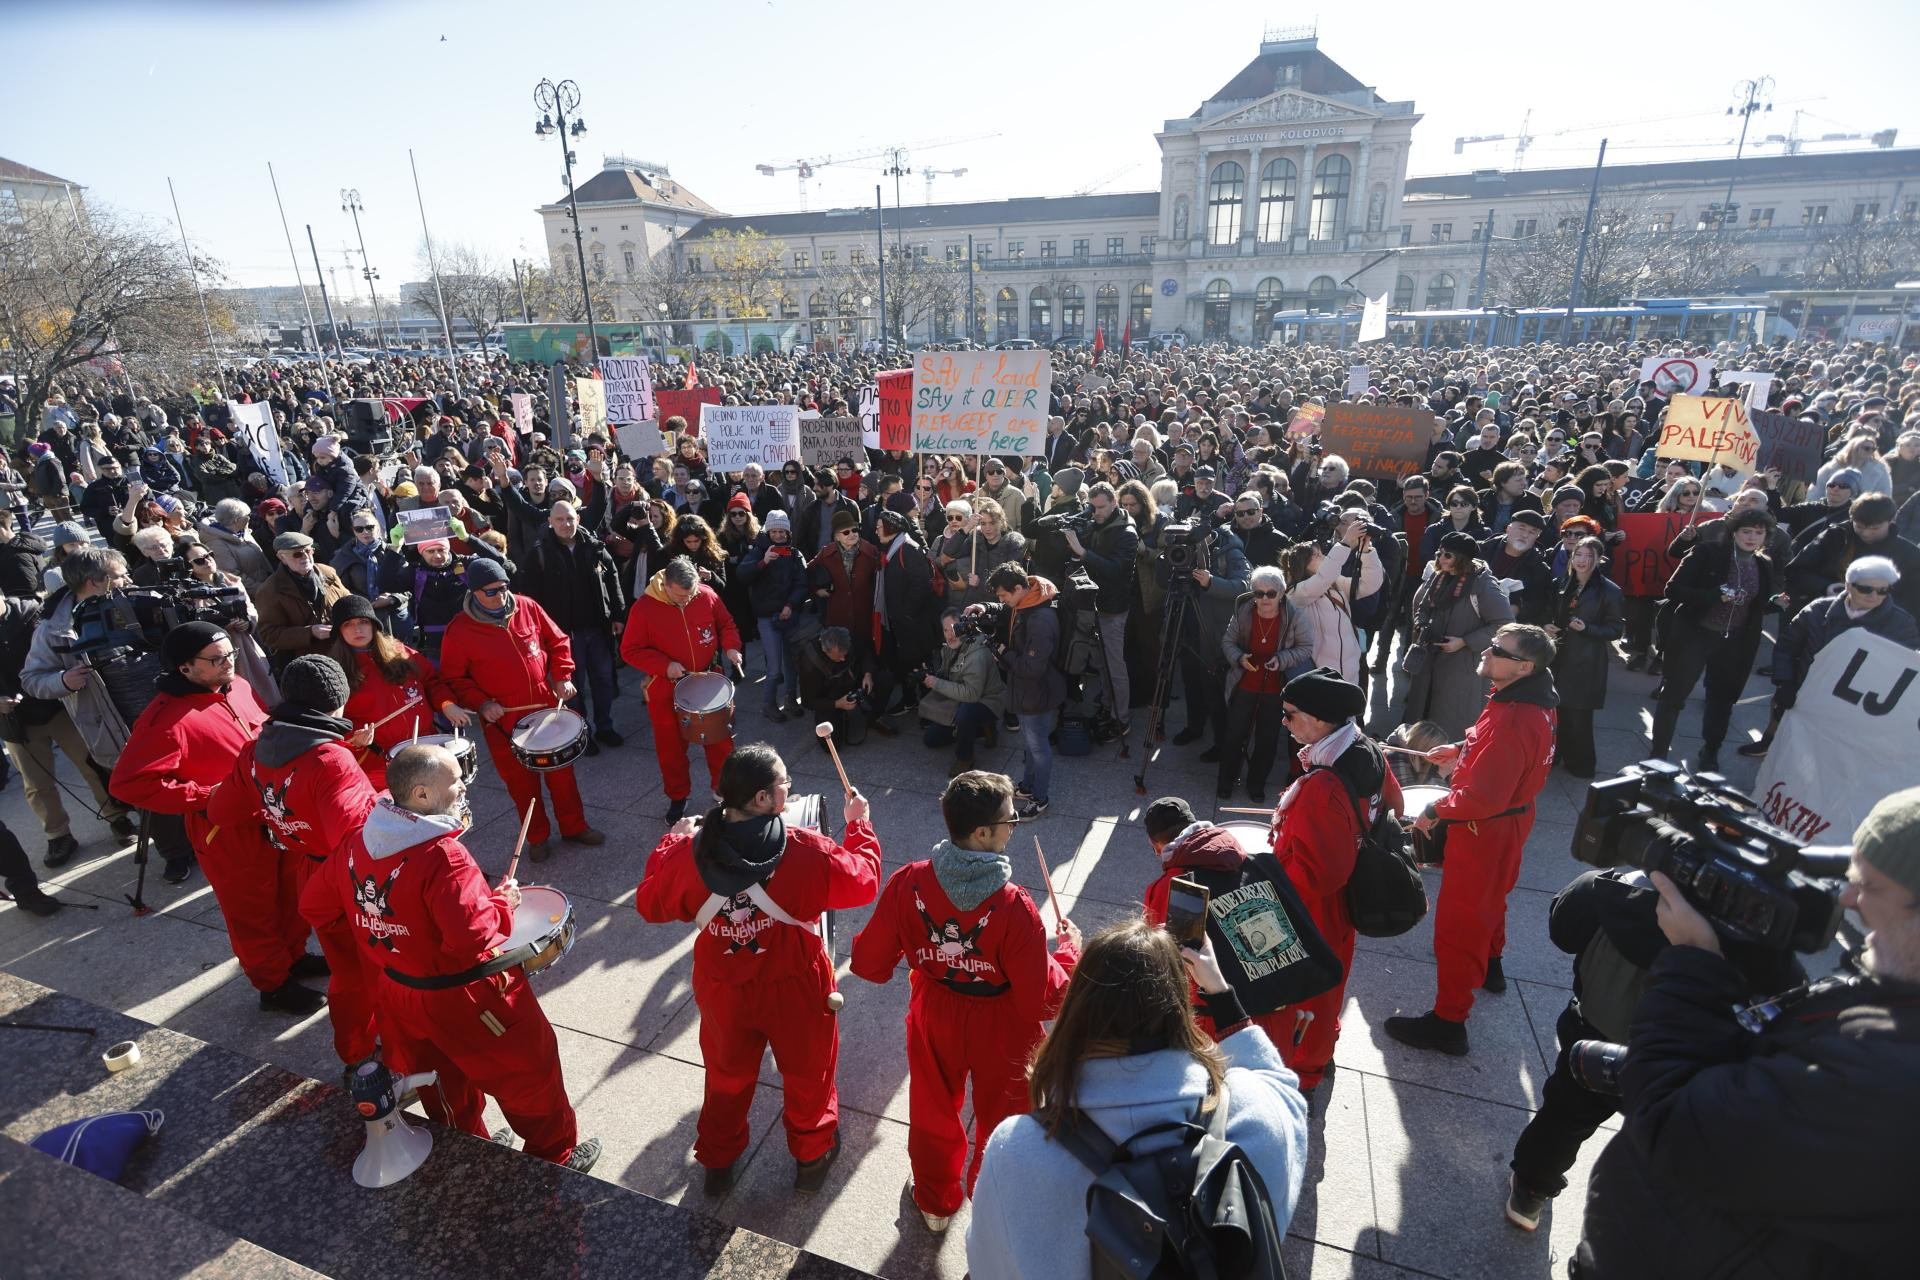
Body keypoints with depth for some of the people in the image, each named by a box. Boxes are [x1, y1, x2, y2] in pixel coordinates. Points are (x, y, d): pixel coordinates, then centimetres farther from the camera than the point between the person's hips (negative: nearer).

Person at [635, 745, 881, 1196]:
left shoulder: (687, 853, -21)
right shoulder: (806, 852, -29)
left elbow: (650, 904, -2)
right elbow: (863, 882, -14)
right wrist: (859, 825, 0)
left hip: (722, 990, 3)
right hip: (795, 990, -2)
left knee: (727, 1075, 29)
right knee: (807, 1073, 25)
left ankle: (717, 1161, 51)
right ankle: (812, 1155, 48)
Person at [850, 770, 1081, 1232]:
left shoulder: (908, 883, -23)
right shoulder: (1013, 907, -33)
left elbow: (869, 964, -12)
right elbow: (1043, 1000, -23)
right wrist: (1069, 948, -7)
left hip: (934, 1022, 3)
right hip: (1001, 1034, -3)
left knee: (934, 1112, 30)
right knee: (1002, 1124, 26)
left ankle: (935, 1201, 55)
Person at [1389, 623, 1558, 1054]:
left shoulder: (1511, 721, -35)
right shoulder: (1534, 700, -4)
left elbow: (1482, 798, -34)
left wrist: (1434, 811, -20)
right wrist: (1462, 749, 7)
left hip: (1486, 829, -10)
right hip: (1513, 815, 10)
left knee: (1458, 922, 1)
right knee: (1489, 897, 32)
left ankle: (1448, 1023, 12)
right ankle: (1489, 965, 57)